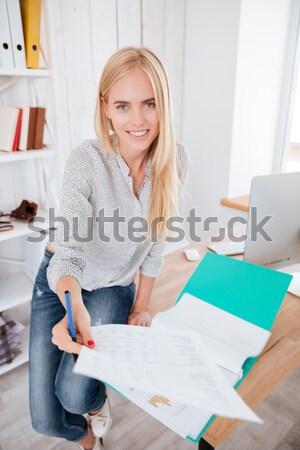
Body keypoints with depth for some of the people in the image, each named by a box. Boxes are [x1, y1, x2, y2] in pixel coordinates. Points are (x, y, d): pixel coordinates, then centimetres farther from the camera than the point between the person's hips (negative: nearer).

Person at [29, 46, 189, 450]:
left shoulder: (175, 159, -14)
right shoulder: (87, 160, -24)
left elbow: (155, 239, -4)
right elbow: (69, 248, -25)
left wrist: (141, 306, -2)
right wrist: (74, 306, -47)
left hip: (114, 286, 2)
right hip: (61, 282, -1)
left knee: (75, 395, -17)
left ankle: (98, 400, 24)